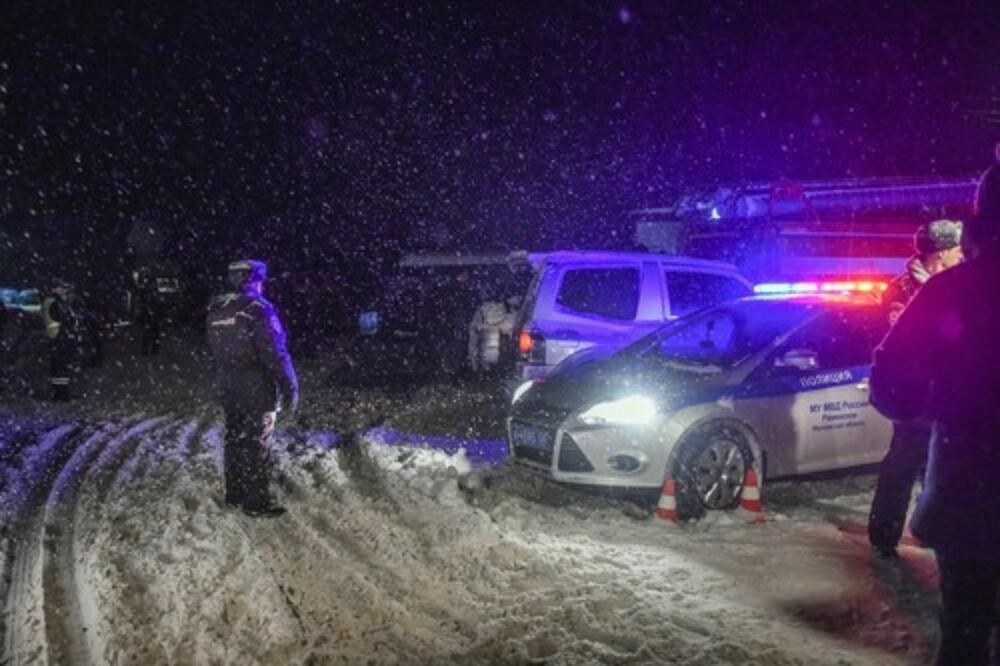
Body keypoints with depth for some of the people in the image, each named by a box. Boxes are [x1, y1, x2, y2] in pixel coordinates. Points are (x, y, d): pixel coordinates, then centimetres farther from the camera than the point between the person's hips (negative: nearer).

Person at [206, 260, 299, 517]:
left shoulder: (216, 310, 6)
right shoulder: (258, 310, -18)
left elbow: (216, 351, 13)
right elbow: (276, 354, -20)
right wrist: (290, 388, -15)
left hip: (228, 387, 7)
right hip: (257, 389, -7)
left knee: (234, 439, 18)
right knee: (256, 445, 0)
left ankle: (234, 493, 28)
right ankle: (256, 502, 5)